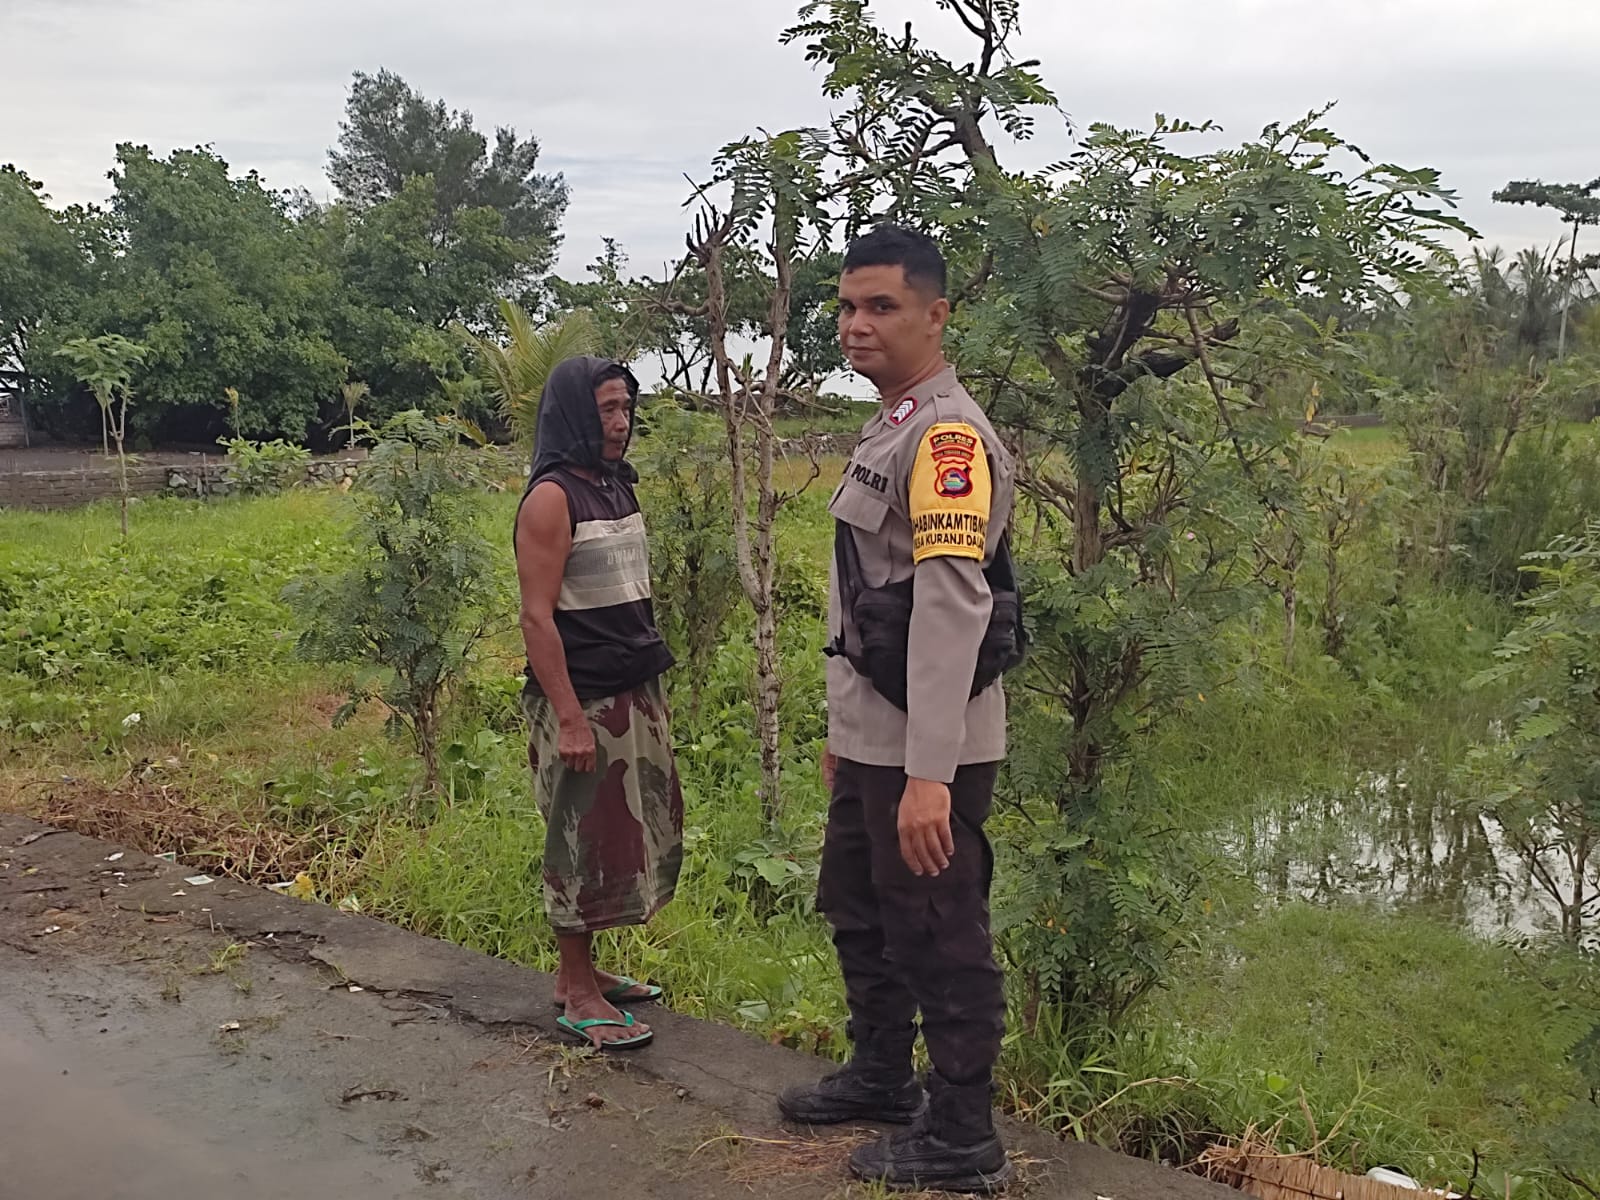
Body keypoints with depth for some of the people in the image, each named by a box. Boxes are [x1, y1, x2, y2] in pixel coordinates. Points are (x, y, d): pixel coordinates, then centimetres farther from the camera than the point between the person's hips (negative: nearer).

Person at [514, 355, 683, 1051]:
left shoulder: (616, 486, 11)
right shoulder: (552, 497, -14)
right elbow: (537, 616, -18)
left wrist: (651, 687, 15)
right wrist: (569, 717, -21)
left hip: (633, 692, 8)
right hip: (582, 699, -8)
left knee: (626, 829, 15)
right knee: (582, 838, 1)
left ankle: (584, 971, 29)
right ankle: (578, 997, 13)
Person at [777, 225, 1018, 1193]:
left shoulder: (949, 435, -18)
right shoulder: (890, 431, 14)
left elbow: (952, 606, -26)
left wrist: (928, 773, -30)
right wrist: (845, 728, 23)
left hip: (929, 751, -10)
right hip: (873, 741, 10)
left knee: (940, 939, 1)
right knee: (859, 912, 22)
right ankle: (881, 1078, 41)